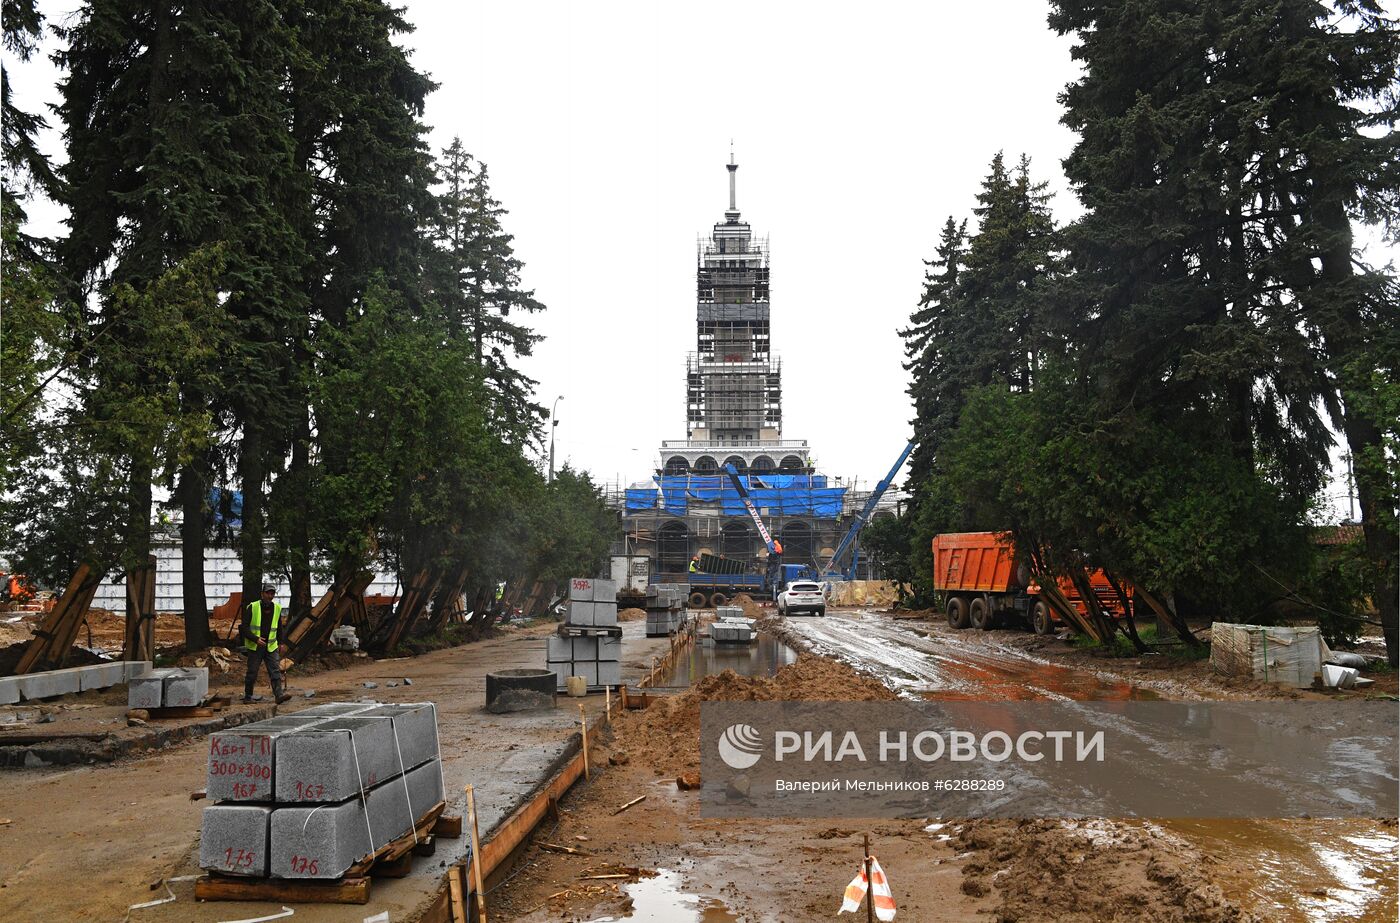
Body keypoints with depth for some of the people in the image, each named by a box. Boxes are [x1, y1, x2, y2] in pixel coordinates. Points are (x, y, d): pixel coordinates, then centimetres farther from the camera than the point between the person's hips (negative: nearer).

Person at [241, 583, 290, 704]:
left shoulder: (277, 608, 5)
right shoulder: (252, 607, -8)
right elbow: (244, 627, -10)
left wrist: (278, 642, 19)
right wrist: (256, 639, -21)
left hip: (271, 647, 3)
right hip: (254, 647, -3)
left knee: (275, 671, -7)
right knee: (252, 672, 5)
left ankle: (279, 695, -13)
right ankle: (247, 696, 20)